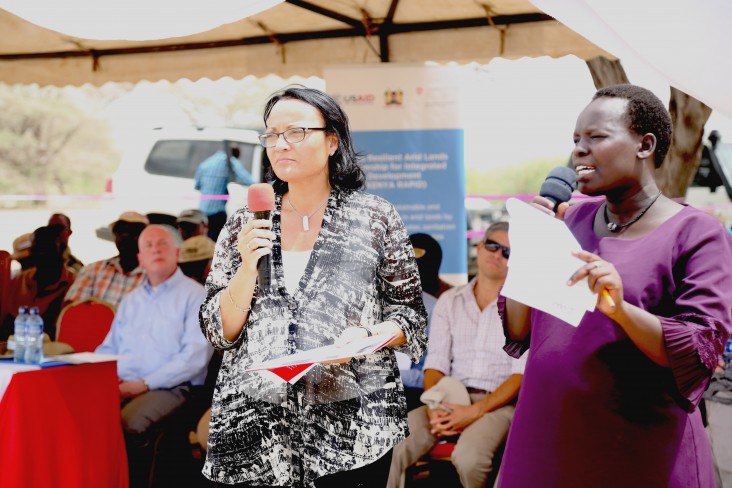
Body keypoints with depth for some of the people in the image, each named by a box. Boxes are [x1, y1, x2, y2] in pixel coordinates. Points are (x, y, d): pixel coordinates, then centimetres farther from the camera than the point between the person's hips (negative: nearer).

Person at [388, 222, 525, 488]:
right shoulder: (449, 301, 14)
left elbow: (522, 373, -6)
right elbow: (436, 363, 7)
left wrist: (475, 411, -17)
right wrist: (434, 408, -12)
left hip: (498, 403, -3)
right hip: (449, 399, 3)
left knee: (468, 458, -34)